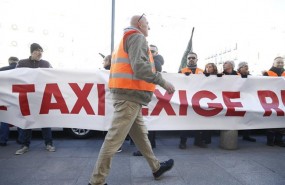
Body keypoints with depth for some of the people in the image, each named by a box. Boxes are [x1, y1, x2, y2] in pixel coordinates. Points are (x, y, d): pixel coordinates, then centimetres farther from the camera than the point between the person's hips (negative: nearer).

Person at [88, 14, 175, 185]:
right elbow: (139, 67, -20)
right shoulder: (137, 36, -4)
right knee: (115, 138, -6)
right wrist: (163, 82, -15)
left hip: (128, 94, 11)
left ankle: (156, 168, 31)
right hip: (130, 94, -11)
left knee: (140, 134, 16)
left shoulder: (126, 38, 26)